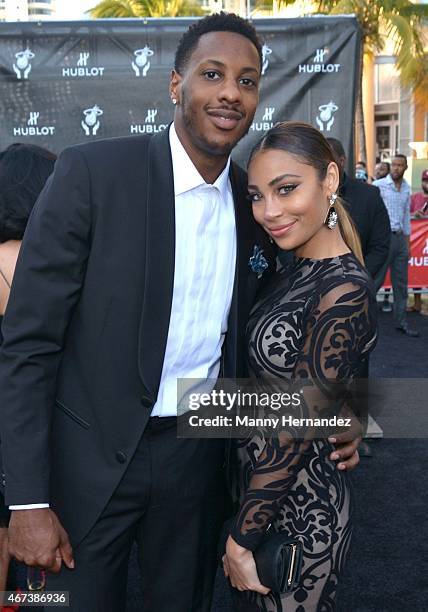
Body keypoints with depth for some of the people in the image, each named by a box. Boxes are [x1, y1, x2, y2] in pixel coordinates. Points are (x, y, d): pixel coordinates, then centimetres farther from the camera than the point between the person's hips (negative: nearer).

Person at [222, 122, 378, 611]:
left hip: (297, 515, -8)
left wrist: (243, 538, -16)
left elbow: (297, 428, -23)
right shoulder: (298, 271, 1)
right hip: (260, 488, 8)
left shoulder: (344, 293, -26)